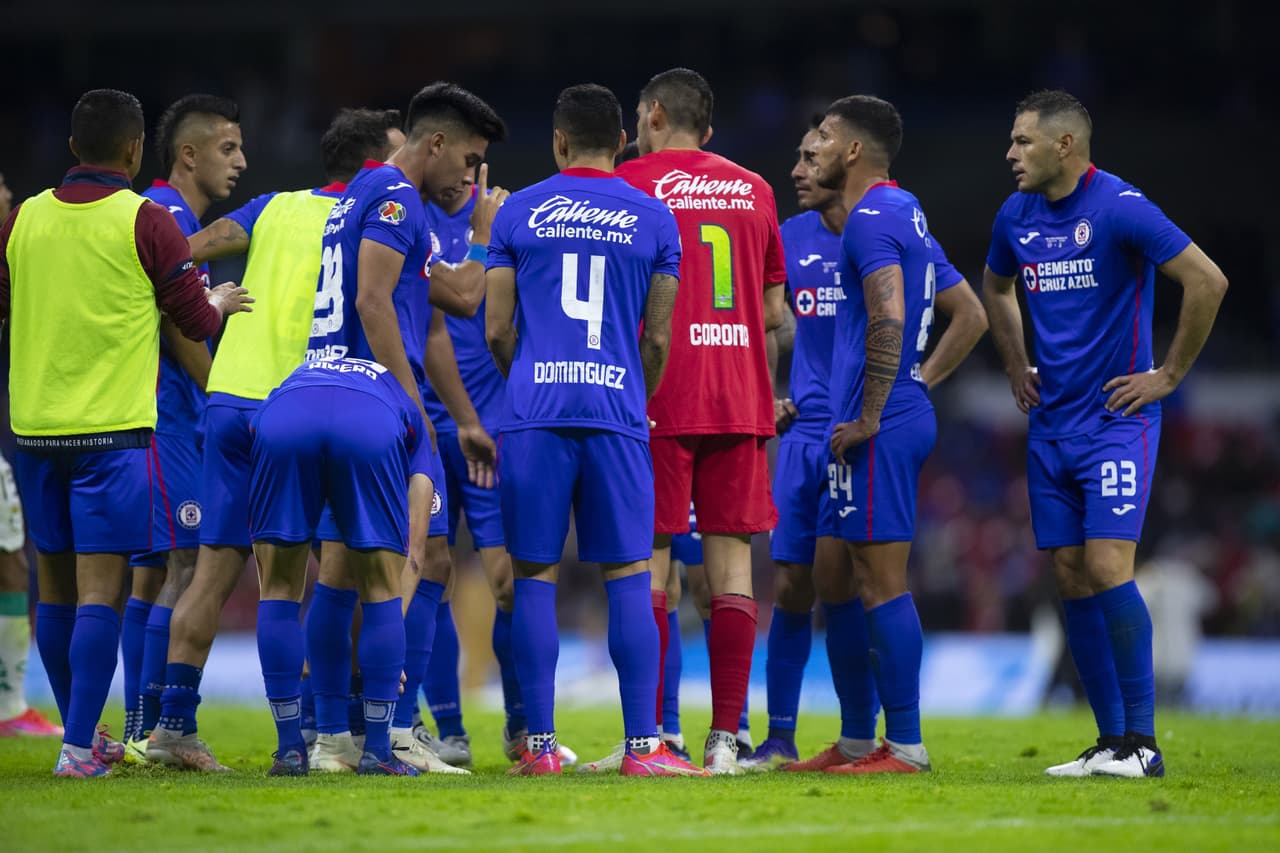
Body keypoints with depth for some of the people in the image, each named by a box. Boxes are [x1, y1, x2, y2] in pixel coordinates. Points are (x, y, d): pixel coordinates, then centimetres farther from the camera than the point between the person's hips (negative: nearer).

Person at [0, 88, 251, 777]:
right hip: (113, 428, -5)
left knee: (55, 586, 13)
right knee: (100, 587, -6)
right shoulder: (146, 222, -7)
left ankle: (80, 733, 24)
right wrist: (221, 304, 21)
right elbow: (195, 320, -1)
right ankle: (79, 747, -12)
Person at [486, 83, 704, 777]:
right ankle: (642, 743, -3)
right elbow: (658, 340, 7)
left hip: (535, 413, 0)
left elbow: (497, 332, 7)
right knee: (628, 578, 1)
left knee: (536, 576, 3)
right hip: (616, 413, 0)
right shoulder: (654, 220, 6)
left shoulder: (519, 212, 6)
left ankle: (540, 745, 3)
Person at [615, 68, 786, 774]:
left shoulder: (630, 183, 0)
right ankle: (725, 738, -2)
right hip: (740, 399, 4)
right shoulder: (753, 191, 14)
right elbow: (774, 313, 16)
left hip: (658, 399, -4)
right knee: (731, 564, 3)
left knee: (648, 563, -1)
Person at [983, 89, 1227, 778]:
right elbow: (996, 288, 30)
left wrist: (1168, 376, -12)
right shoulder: (1016, 217, 8)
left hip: (1116, 419, -7)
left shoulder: (1120, 208, -13)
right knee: (1071, 579, 4)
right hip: (1050, 426, 7)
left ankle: (1142, 741, -11)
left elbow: (1208, 281, -16)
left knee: (1107, 568, -16)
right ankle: (1111, 740, 10)